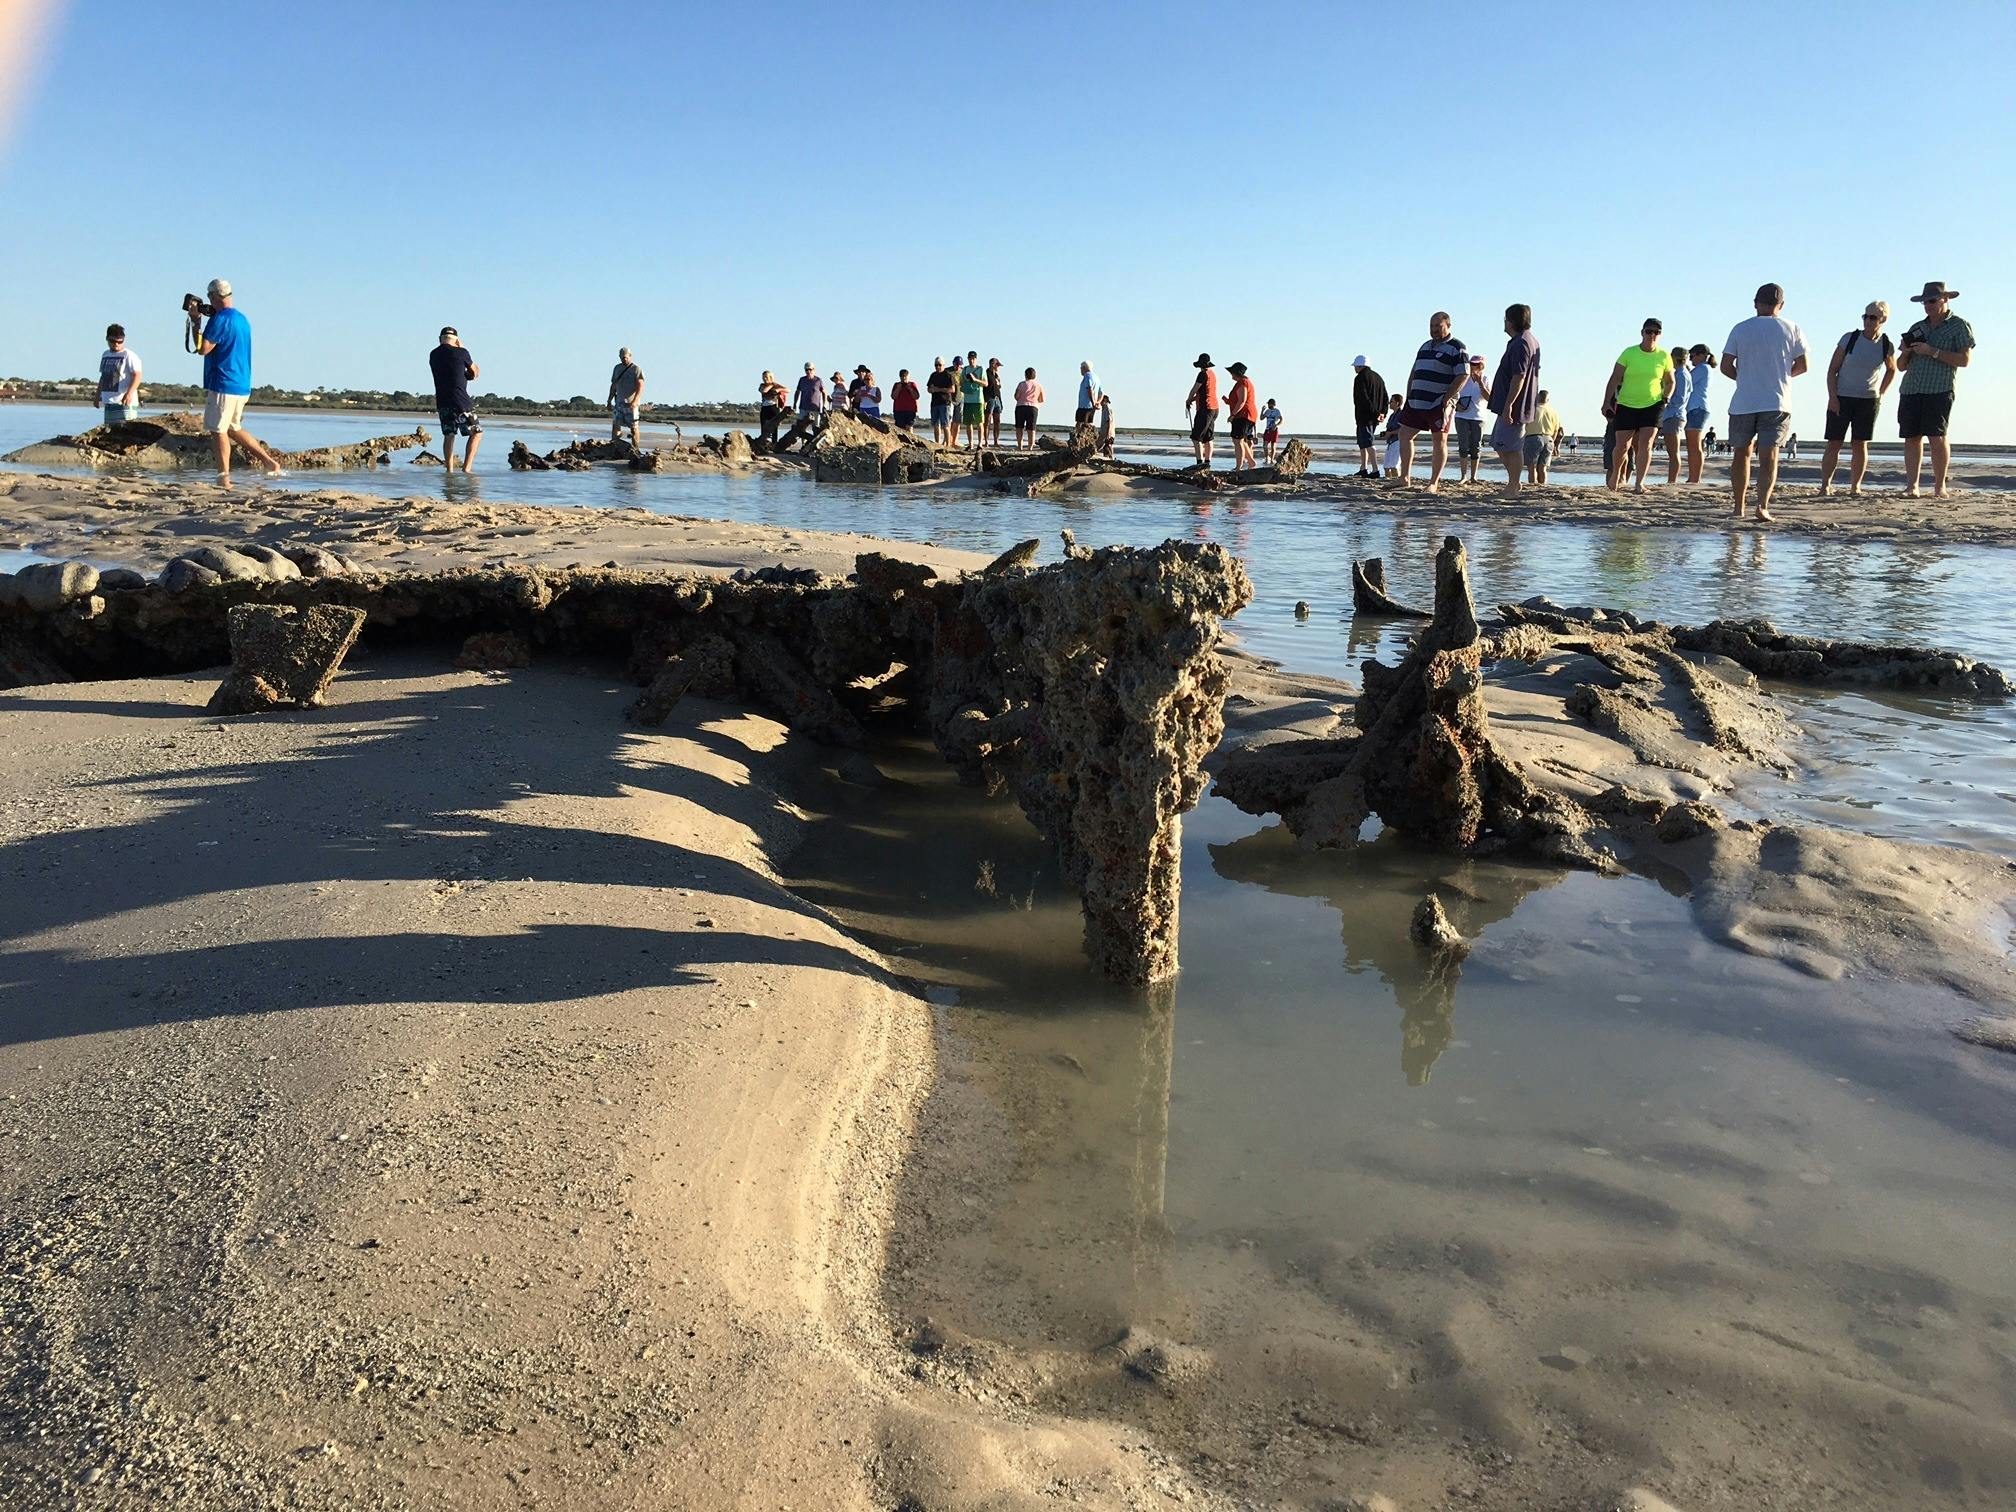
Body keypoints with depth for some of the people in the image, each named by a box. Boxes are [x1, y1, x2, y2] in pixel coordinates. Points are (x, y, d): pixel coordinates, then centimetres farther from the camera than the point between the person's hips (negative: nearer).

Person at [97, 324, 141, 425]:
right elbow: (103, 377, 27)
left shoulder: (129, 355, -5)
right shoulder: (105, 355, 18)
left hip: (124, 402, -8)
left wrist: (129, 393, -28)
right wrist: (98, 395, 24)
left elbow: (137, 376, -15)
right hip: (108, 402, 8)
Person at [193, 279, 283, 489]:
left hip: (223, 384, -9)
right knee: (233, 428, 18)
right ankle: (270, 462, 12)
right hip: (242, 385, 9)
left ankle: (224, 478, -4)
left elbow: (203, 349, -15)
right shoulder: (242, 318, 14)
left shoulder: (221, 319, -14)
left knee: (219, 431, -4)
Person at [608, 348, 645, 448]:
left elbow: (640, 387, -12)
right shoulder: (617, 368, 15)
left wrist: (635, 401, -24)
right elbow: (613, 386, 20)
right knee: (615, 424, -2)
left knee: (633, 426, -4)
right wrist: (609, 401, 15)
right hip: (619, 402, 5)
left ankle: (635, 448, 1)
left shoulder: (636, 369, -3)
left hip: (631, 403, -5)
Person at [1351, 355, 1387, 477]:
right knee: (1363, 442, 18)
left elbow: (1363, 398, -19)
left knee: (1367, 443, -11)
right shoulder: (1379, 378, 18)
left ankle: (1375, 470, -19)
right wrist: (1383, 414, 8)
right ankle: (1363, 469, 19)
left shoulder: (1360, 378, -9)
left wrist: (1375, 413, -18)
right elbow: (1385, 398, 16)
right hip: (1375, 418, 9)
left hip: (1364, 417, -9)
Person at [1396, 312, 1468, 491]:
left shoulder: (1456, 348, -4)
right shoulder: (1425, 346, 19)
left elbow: (1462, 376, -12)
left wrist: (1446, 398, -18)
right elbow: (1414, 373, 23)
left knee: (1440, 441, -2)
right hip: (1416, 402, 7)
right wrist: (1409, 397, 13)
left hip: (1439, 404, -7)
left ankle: (1434, 483, 1)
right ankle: (1405, 478, 10)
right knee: (1404, 435, 4)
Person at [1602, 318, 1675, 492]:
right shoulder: (1628, 353, -4)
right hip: (1626, 405, 0)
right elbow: (1614, 379, -3)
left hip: (1653, 404, 1)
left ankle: (1639, 483, -13)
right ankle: (1615, 474, 28)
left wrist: (1665, 399, 0)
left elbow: (1670, 382, 14)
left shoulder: (1664, 357, 0)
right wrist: (1606, 402, -9)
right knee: (1623, 445, 0)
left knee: (1645, 443, -13)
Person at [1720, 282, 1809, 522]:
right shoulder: (1791, 329, 4)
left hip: (1743, 403, 1)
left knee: (1741, 453, 13)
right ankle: (1762, 504, -22)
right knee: (1769, 456, -4)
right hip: (1776, 403, -1)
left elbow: (1726, 367, -2)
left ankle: (1739, 507, 15)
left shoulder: (1740, 329, 3)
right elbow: (1802, 366, 5)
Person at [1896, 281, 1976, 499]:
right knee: (1912, 437, -2)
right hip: (1911, 390, 5)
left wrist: (1933, 352, -11)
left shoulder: (1959, 326, 7)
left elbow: (1965, 359, -5)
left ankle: (1939, 487, -5)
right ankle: (1911, 486, -1)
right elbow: (1901, 366, 22)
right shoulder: (1917, 328, 21)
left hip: (1939, 391, -5)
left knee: (1937, 436, -11)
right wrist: (1905, 352, 1)